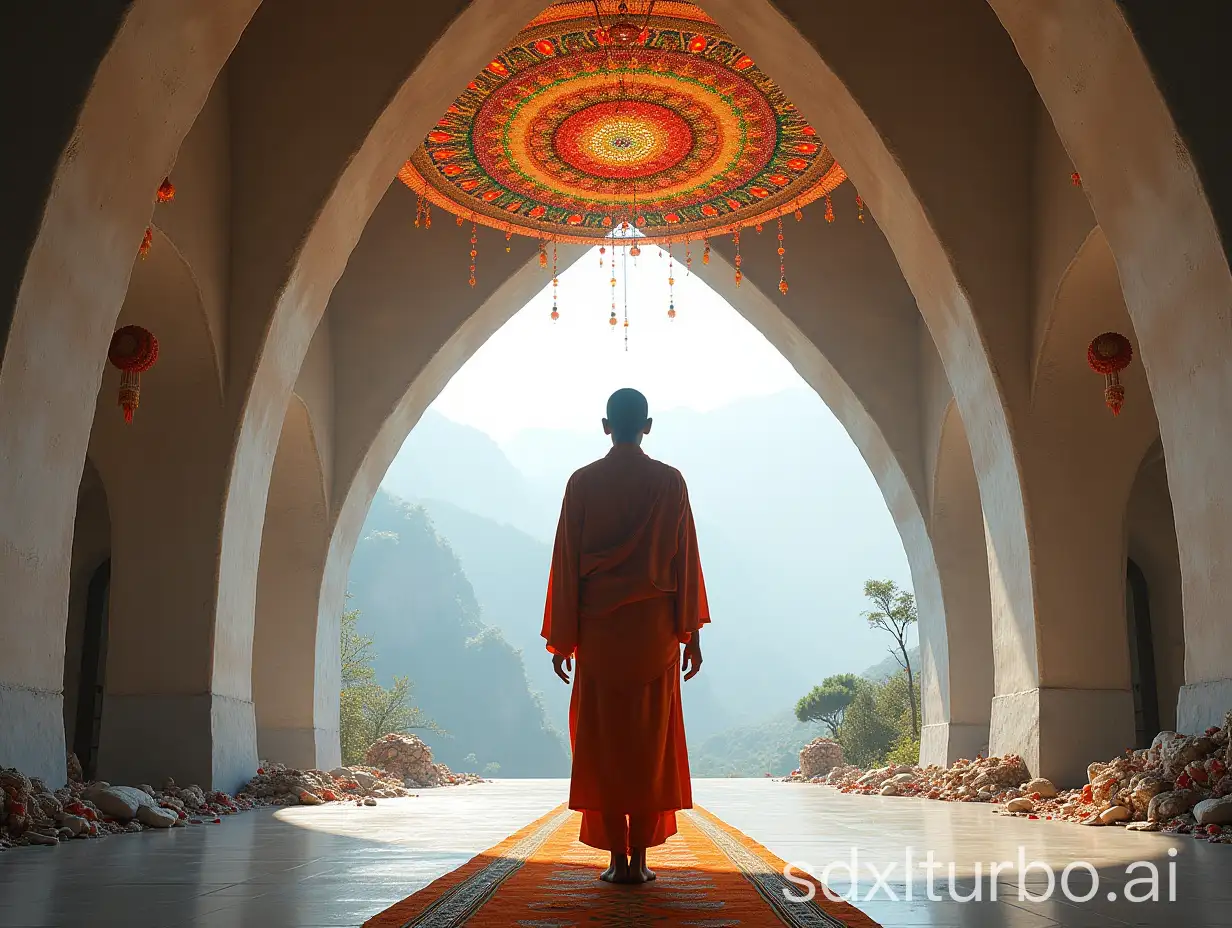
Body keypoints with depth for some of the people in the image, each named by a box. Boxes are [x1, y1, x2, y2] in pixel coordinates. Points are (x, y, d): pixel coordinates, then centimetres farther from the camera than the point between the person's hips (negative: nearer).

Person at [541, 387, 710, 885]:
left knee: (603, 741, 6)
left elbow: (566, 563, -1)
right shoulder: (670, 481, -1)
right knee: (651, 742, 6)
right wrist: (691, 633, 5)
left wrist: (561, 638, 4)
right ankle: (640, 858, 8)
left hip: (599, 629, 0)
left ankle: (616, 858, 7)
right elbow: (685, 560, -1)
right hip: (654, 629, 0)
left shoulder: (582, 482, -1)